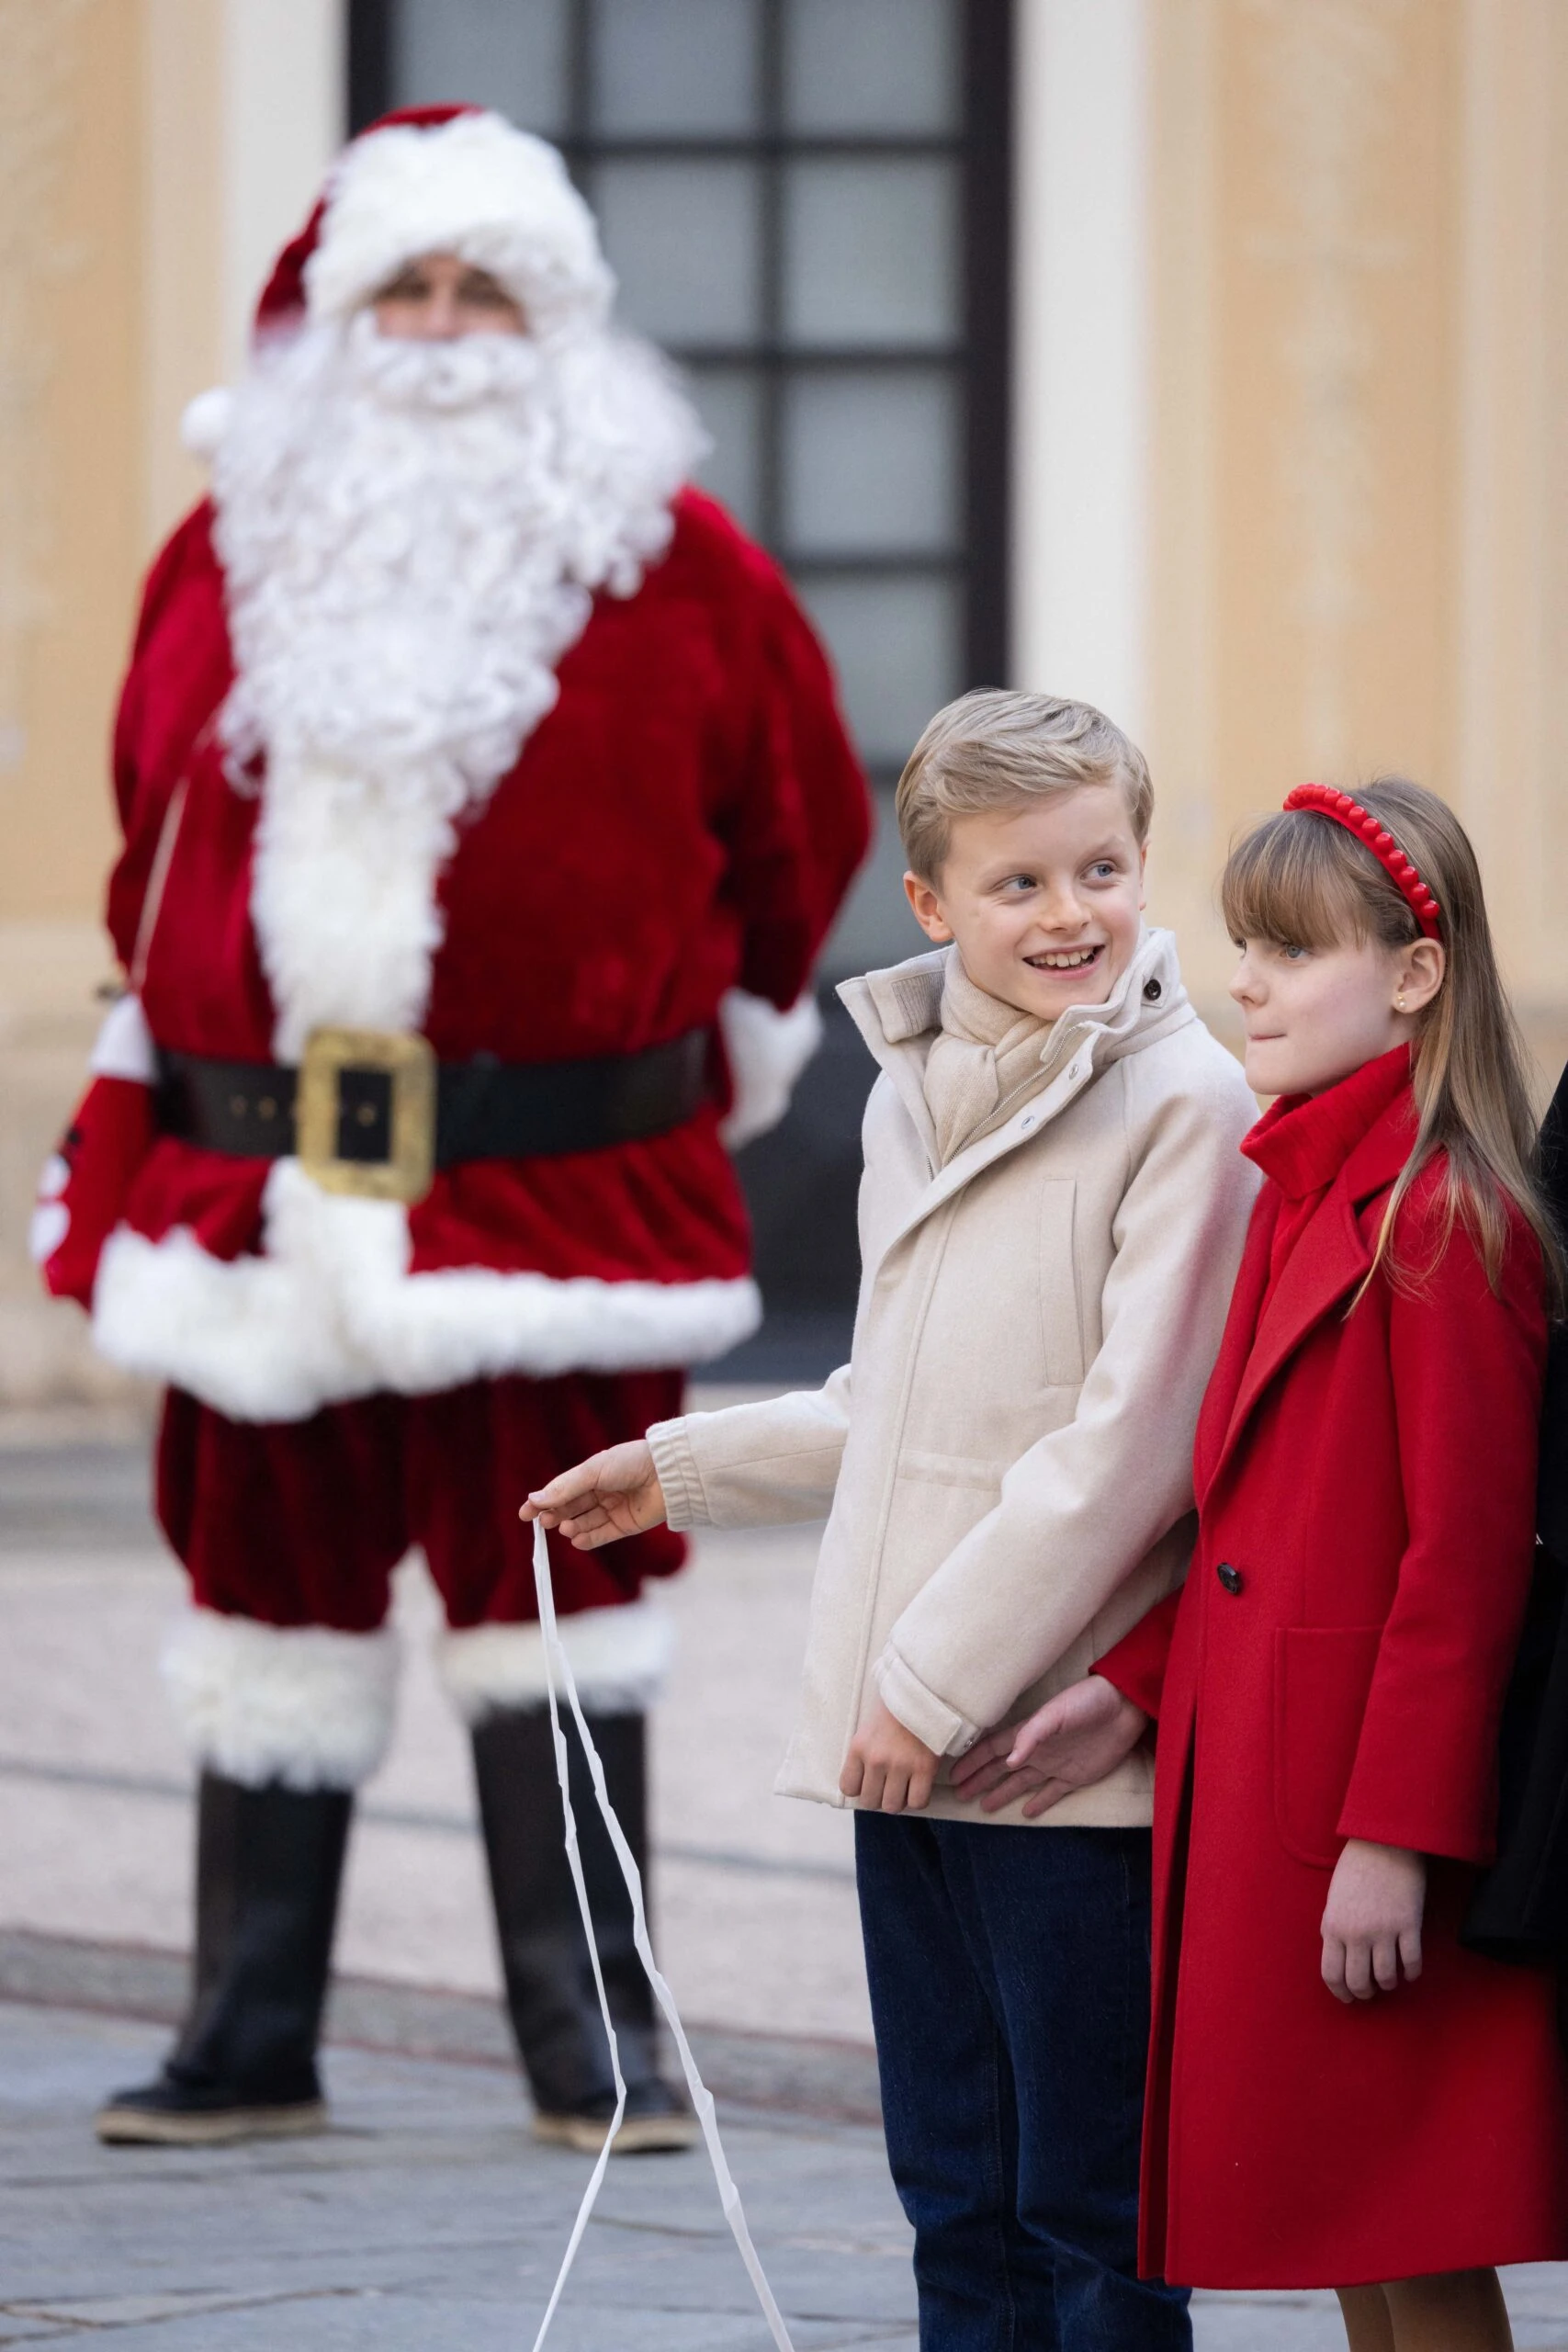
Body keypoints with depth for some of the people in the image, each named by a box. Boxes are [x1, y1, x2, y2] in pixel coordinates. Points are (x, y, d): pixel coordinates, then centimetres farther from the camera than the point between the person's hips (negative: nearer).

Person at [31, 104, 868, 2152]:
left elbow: (800, 821, 13)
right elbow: (154, 819, 21)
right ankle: (250, 2041, 14)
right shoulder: (233, 557, 8)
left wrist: (726, 1032, 19)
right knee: (272, 1584, 7)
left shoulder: (671, 566, 0)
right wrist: (178, 1028, 20)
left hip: (556, 1180, -3)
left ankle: (596, 2045, 3)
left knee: (555, 1585, -2)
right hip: (259, 1187, 3)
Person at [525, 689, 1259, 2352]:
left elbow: (1132, 1439, -15)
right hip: (905, 1742, 7)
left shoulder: (1183, 1105, -10)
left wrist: (943, 1678, -15)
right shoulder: (912, 1095, 14)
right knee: (955, 2197, 12)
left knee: (1085, 2209, -2)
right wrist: (687, 1472, 29)